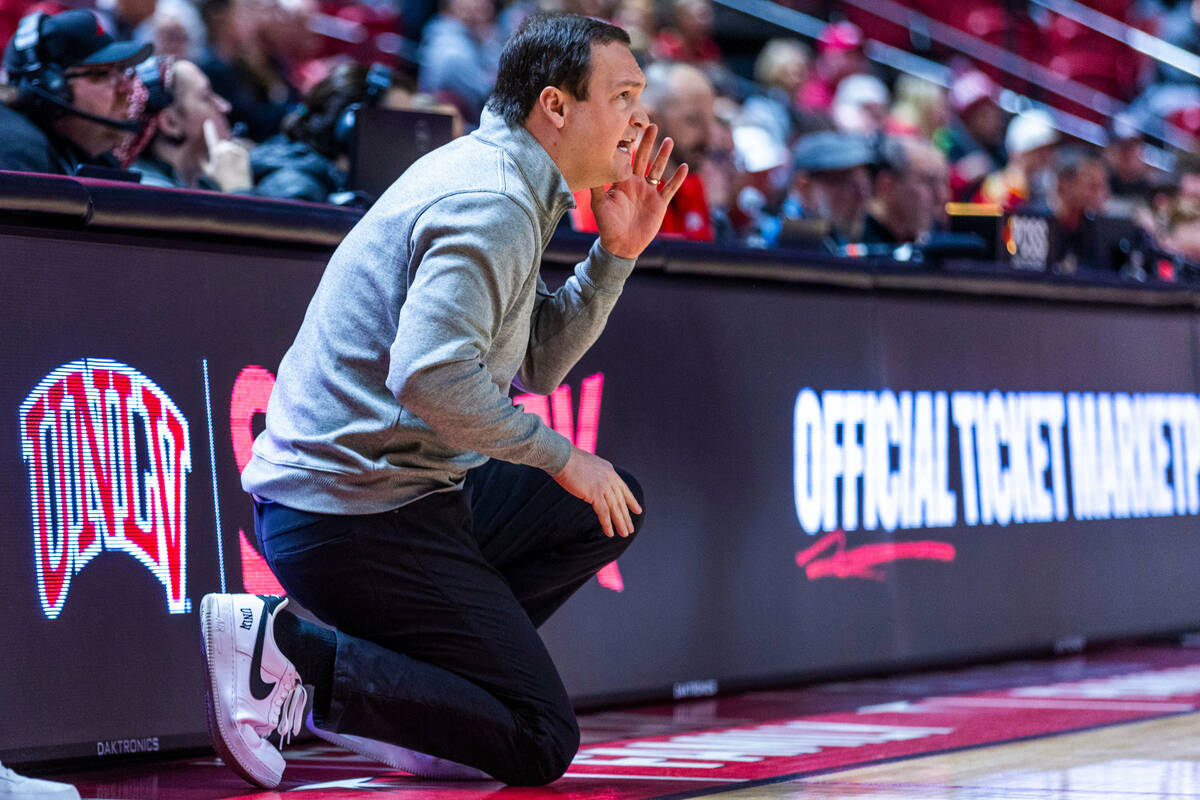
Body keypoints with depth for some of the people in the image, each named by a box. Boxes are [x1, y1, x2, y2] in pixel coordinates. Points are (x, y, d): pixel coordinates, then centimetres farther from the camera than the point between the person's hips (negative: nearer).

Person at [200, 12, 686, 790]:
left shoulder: (488, 179, 17)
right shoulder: (492, 205, -16)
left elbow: (536, 363, 21)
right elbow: (432, 375, -29)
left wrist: (616, 253, 11)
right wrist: (561, 456, -16)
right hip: (360, 514, -10)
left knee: (612, 507, 20)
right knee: (540, 747, -7)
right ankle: (289, 649, -11)